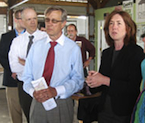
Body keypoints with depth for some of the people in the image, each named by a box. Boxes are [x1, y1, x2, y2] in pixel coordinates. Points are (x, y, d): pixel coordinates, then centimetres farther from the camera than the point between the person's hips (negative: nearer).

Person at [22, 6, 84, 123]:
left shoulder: (73, 48, -4)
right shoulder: (36, 46, 4)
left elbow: (78, 80, -7)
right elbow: (27, 76, 4)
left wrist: (56, 91, -21)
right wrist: (33, 91, -16)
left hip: (61, 105, -2)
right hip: (38, 102, 2)